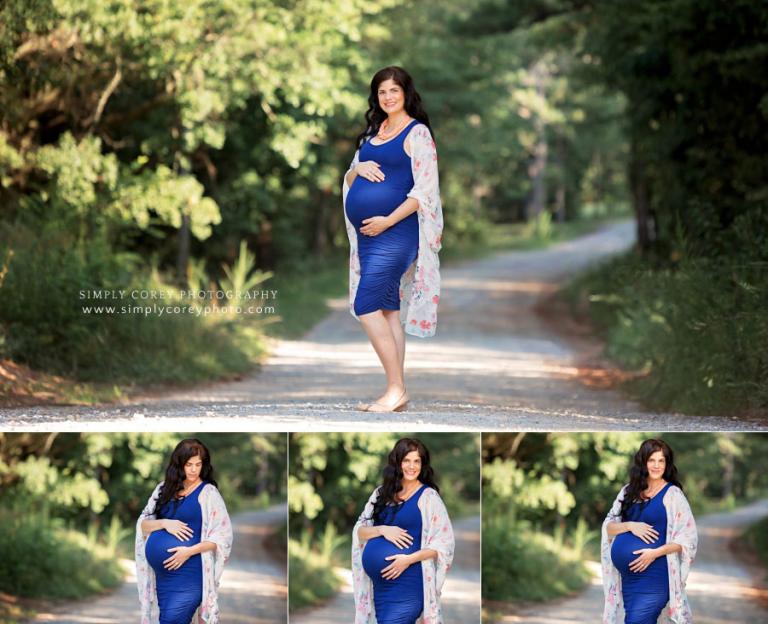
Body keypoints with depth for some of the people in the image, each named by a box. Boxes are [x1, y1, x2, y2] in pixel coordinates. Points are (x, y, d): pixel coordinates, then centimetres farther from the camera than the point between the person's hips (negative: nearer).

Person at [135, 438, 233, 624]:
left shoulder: (208, 492, -3)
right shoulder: (164, 489, 11)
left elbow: (223, 535, -7)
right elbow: (142, 524, 10)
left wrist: (190, 551, -17)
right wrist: (164, 523, -11)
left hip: (189, 574, -5)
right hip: (162, 574, 5)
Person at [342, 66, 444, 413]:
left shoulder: (417, 133, -6)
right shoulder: (374, 132, 17)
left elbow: (424, 189, -13)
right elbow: (349, 179, 21)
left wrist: (388, 221, -19)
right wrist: (357, 169, -3)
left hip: (395, 232, -8)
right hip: (368, 232, 8)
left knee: (366, 306, -14)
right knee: (387, 308, 7)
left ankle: (396, 390, -10)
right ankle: (396, 392, 9)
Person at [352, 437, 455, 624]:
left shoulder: (428, 496, -2)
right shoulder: (382, 494, 12)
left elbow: (444, 542, -6)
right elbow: (359, 531, 9)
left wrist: (409, 559, -17)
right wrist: (383, 530, -11)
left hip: (407, 586, -5)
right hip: (380, 585, 5)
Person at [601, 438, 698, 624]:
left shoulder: (672, 494, -4)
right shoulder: (629, 491, 11)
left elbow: (688, 537, -7)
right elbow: (608, 527, 9)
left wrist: (655, 553, -17)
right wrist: (630, 526, -11)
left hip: (654, 576, -5)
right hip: (628, 577, 5)